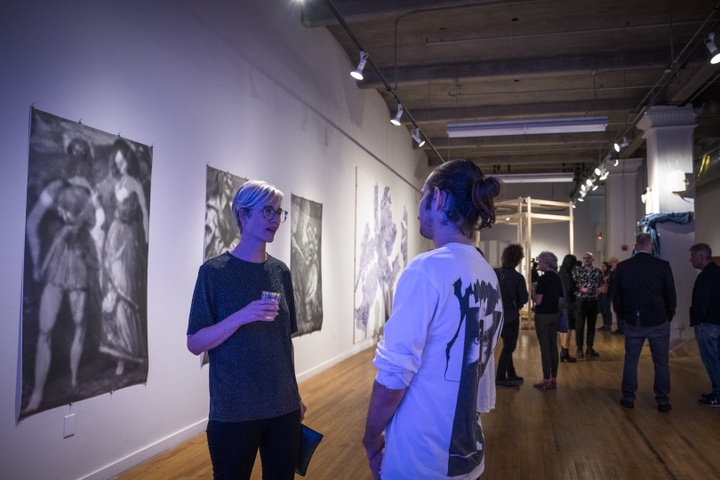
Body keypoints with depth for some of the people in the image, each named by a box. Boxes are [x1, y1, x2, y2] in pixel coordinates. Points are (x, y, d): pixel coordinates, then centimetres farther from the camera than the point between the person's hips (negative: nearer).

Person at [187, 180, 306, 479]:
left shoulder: (281, 271, 4)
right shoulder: (214, 271, -9)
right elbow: (195, 344, -11)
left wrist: (295, 395, 13)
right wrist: (242, 316, -26)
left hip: (284, 408, 4)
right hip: (233, 412, -4)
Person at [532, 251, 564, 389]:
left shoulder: (543, 279, -17)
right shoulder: (558, 278, 6)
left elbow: (538, 300, -19)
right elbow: (561, 299, 10)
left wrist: (533, 292, -1)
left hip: (542, 315, -7)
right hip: (554, 315, 7)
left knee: (545, 347, -2)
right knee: (553, 346, 10)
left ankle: (547, 380, 3)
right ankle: (554, 379, 16)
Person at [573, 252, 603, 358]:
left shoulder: (598, 271, 7)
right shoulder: (578, 270, -2)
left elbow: (601, 284, 13)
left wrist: (598, 289, -7)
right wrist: (581, 289, -19)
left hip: (593, 300, 3)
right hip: (581, 300, -3)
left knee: (592, 325, 9)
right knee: (580, 325, 1)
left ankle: (590, 348, 19)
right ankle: (579, 348, 9)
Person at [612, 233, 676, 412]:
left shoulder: (622, 266, -4)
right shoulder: (663, 266, -9)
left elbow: (616, 296, 2)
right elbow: (671, 295, -3)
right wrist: (668, 316, 13)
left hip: (633, 322, 2)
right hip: (658, 322, -1)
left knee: (630, 361, 11)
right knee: (661, 363, 10)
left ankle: (628, 398, 18)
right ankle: (662, 401, 16)